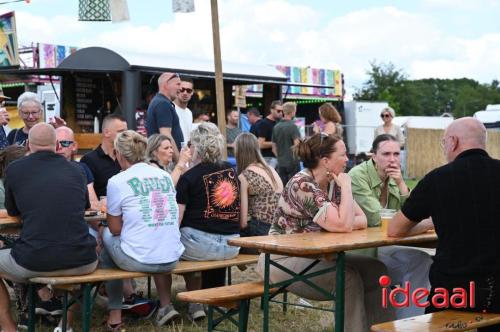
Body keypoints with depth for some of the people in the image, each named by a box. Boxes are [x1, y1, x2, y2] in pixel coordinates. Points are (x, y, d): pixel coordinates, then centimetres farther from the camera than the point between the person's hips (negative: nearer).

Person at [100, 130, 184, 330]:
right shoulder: (165, 176, 8)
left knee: (106, 234, 24)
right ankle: (165, 305, 26)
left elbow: (115, 229, 1)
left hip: (137, 260, -5)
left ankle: (115, 314, 25)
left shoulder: (117, 181, -6)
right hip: (172, 260, 5)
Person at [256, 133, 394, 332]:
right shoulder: (302, 184, -22)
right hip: (284, 259, -8)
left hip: (316, 256, 8)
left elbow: (362, 220, 1)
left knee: (375, 270, -8)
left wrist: (335, 225, -17)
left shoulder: (333, 183, 4)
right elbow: (343, 225, -28)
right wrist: (346, 187, -17)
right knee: (349, 278, -26)